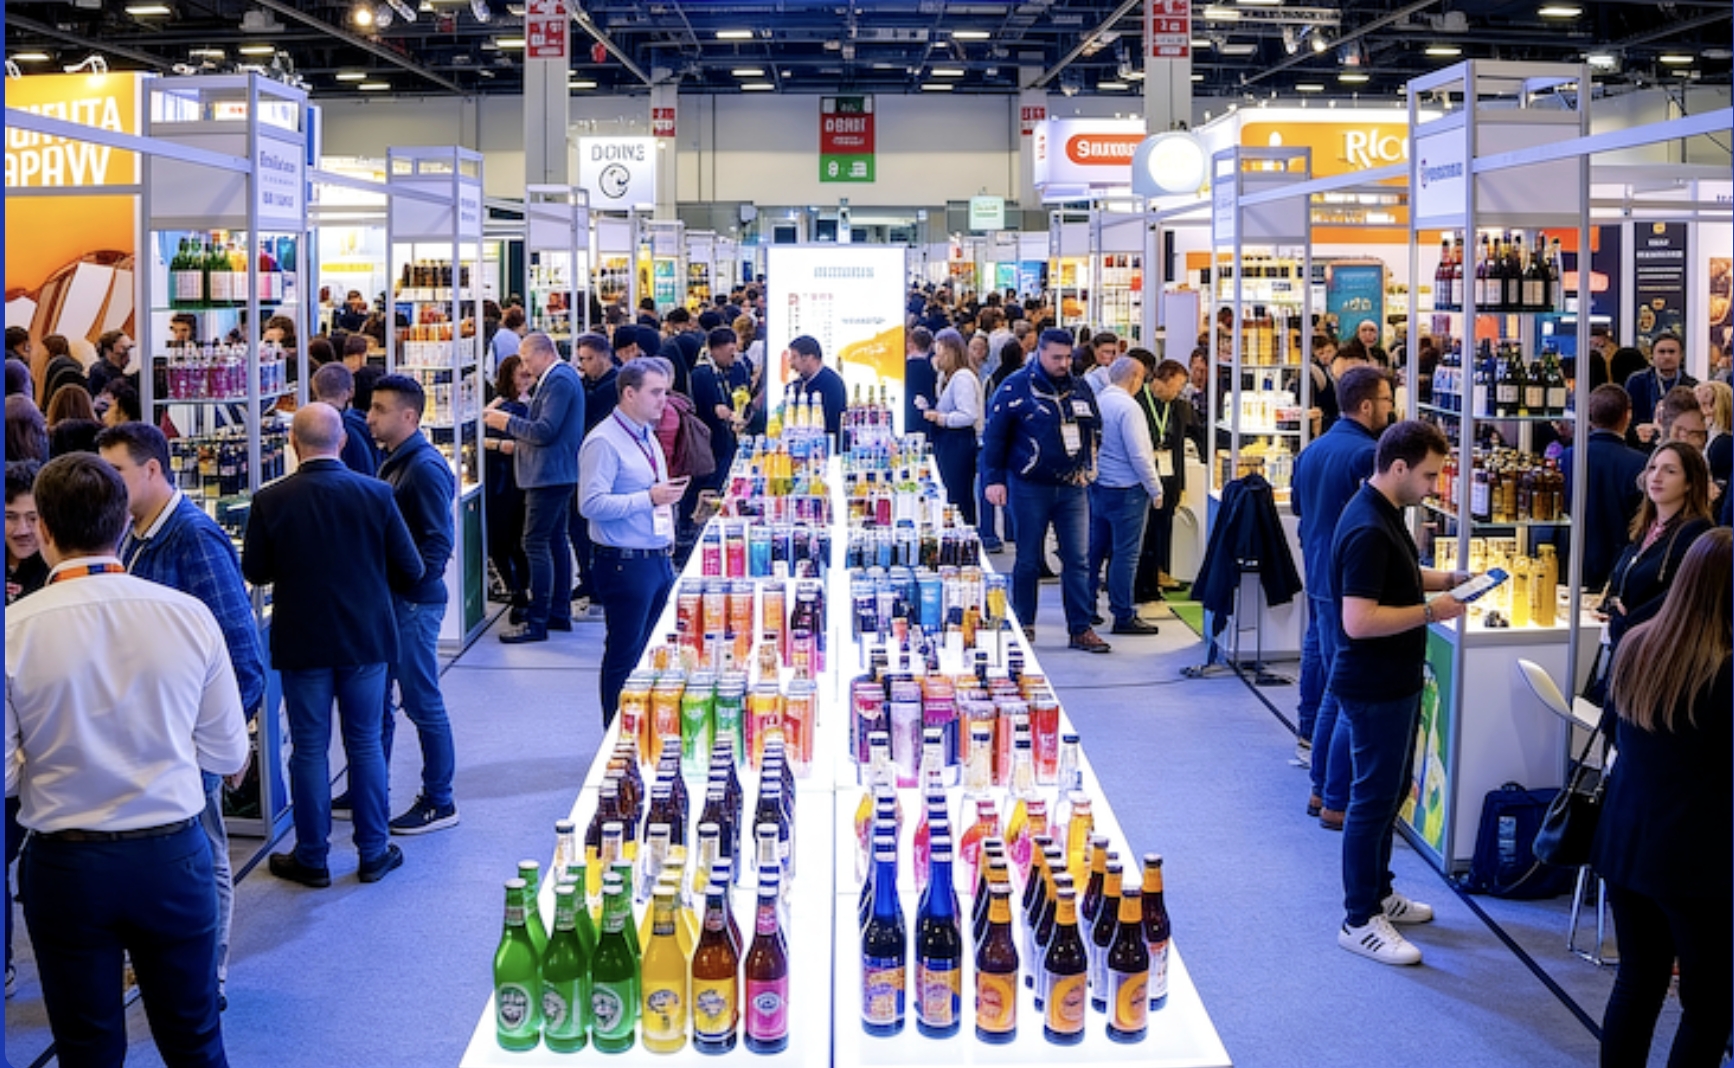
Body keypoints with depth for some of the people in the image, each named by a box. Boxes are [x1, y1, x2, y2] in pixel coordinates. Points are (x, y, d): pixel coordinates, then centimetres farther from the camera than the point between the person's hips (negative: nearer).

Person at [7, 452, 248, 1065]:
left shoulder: (15, 630, -15)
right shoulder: (188, 615, -10)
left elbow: (4, 778, -11)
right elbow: (228, 754, -3)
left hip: (65, 866, -1)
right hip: (173, 856, 1)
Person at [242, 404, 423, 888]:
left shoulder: (270, 501, -12)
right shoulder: (376, 494, -10)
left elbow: (255, 571, -2)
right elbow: (409, 570, -5)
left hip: (302, 643, -1)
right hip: (366, 638, 1)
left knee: (309, 748, 9)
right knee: (366, 743, 12)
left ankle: (312, 858, 17)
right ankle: (374, 852, 19)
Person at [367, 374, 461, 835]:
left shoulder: (425, 467, -17)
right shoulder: (394, 462, 12)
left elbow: (437, 542, -21)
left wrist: (402, 583, -21)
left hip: (413, 602, -10)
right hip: (389, 598, 10)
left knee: (422, 703, 0)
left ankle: (439, 803, 10)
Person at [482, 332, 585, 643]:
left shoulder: (558, 380, -17)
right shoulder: (563, 376, 16)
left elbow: (546, 431, -23)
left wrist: (508, 422, -13)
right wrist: (518, 441, 15)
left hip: (549, 475, -11)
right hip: (560, 473, 11)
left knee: (535, 544, -10)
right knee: (556, 540, 15)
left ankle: (537, 621, -10)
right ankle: (560, 612, 22)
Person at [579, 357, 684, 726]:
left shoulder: (647, 436, 15)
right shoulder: (604, 442, -15)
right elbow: (591, 503, -23)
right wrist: (650, 498, -25)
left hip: (658, 559, 9)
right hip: (625, 564, -9)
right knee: (625, 656, -1)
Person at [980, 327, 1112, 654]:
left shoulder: (1080, 388, 9)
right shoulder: (1016, 388, -5)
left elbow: (1094, 429, 19)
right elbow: (993, 435, -4)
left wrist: (1088, 470, 9)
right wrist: (993, 479, -10)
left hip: (1073, 489, 4)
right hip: (1030, 489, -3)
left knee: (1078, 560, 1)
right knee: (1028, 561, 6)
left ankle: (1081, 629, 4)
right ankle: (1024, 626, 17)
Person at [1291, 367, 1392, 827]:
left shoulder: (1312, 450, 10)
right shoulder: (1366, 453, -18)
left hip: (1317, 578, 9)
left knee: (1328, 686, 17)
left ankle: (1321, 789, 23)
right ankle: (1337, 802, -2)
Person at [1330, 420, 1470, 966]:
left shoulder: (1386, 513, 7)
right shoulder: (1367, 530, -26)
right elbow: (1358, 620, -30)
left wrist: (1443, 580, 7)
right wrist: (1431, 611, -22)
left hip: (1396, 681, 10)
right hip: (1374, 688, -10)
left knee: (1391, 790, 21)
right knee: (1373, 798, -1)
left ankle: (1378, 893, 35)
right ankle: (1359, 920, 9)